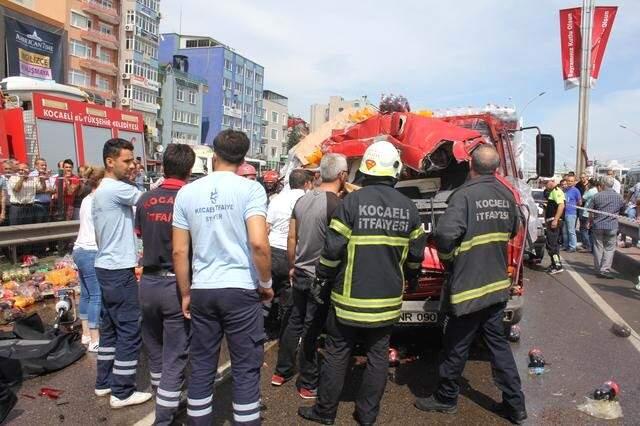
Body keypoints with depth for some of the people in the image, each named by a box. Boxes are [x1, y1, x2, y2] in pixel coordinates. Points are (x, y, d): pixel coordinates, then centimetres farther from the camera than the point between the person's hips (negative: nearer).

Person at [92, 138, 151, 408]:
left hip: (106, 267, 10)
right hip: (119, 270, -10)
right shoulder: (117, 189, -18)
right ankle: (122, 392, 6)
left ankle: (104, 382, 27)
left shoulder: (100, 191, 14)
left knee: (110, 327, 17)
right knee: (129, 330, -2)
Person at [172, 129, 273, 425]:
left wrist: (185, 294, 14)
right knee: (246, 368, 8)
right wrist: (266, 283, -3)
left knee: (201, 366, 15)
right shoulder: (250, 189, -7)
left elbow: (179, 251, 5)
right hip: (241, 290, -3)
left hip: (202, 290, 4)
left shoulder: (187, 192, 5)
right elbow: (258, 243, -18)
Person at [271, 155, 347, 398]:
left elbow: (292, 238, 9)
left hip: (300, 275, 7)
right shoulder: (336, 205, -19)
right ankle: (308, 385, 18)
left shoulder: (303, 200, 3)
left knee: (293, 323, 19)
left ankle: (282, 372, 32)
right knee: (311, 331, 4)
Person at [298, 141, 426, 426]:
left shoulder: (352, 202, -13)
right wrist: (410, 278, 26)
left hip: (351, 296, -3)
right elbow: (416, 253, 8)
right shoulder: (408, 207, 1)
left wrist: (321, 281, 0)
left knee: (337, 354, 9)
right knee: (378, 355, 14)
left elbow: (333, 249, -13)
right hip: (388, 298, 4)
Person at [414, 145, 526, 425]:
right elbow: (513, 231, 18)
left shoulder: (465, 195, -18)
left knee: (456, 347, 9)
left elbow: (446, 234, -27)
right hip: (498, 285, 7)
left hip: (468, 286, -6)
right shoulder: (507, 196, 4)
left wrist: (448, 259, -9)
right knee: (498, 343, 18)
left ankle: (446, 398, 26)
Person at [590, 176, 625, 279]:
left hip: (597, 226, 0)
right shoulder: (619, 196, 0)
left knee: (598, 248, 8)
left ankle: (598, 270, 14)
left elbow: (591, 213, 2)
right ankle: (605, 270, -2)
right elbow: (622, 211, 14)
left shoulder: (597, 196, -5)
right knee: (609, 249, 5)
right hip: (612, 227, 0)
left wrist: (590, 222, 18)